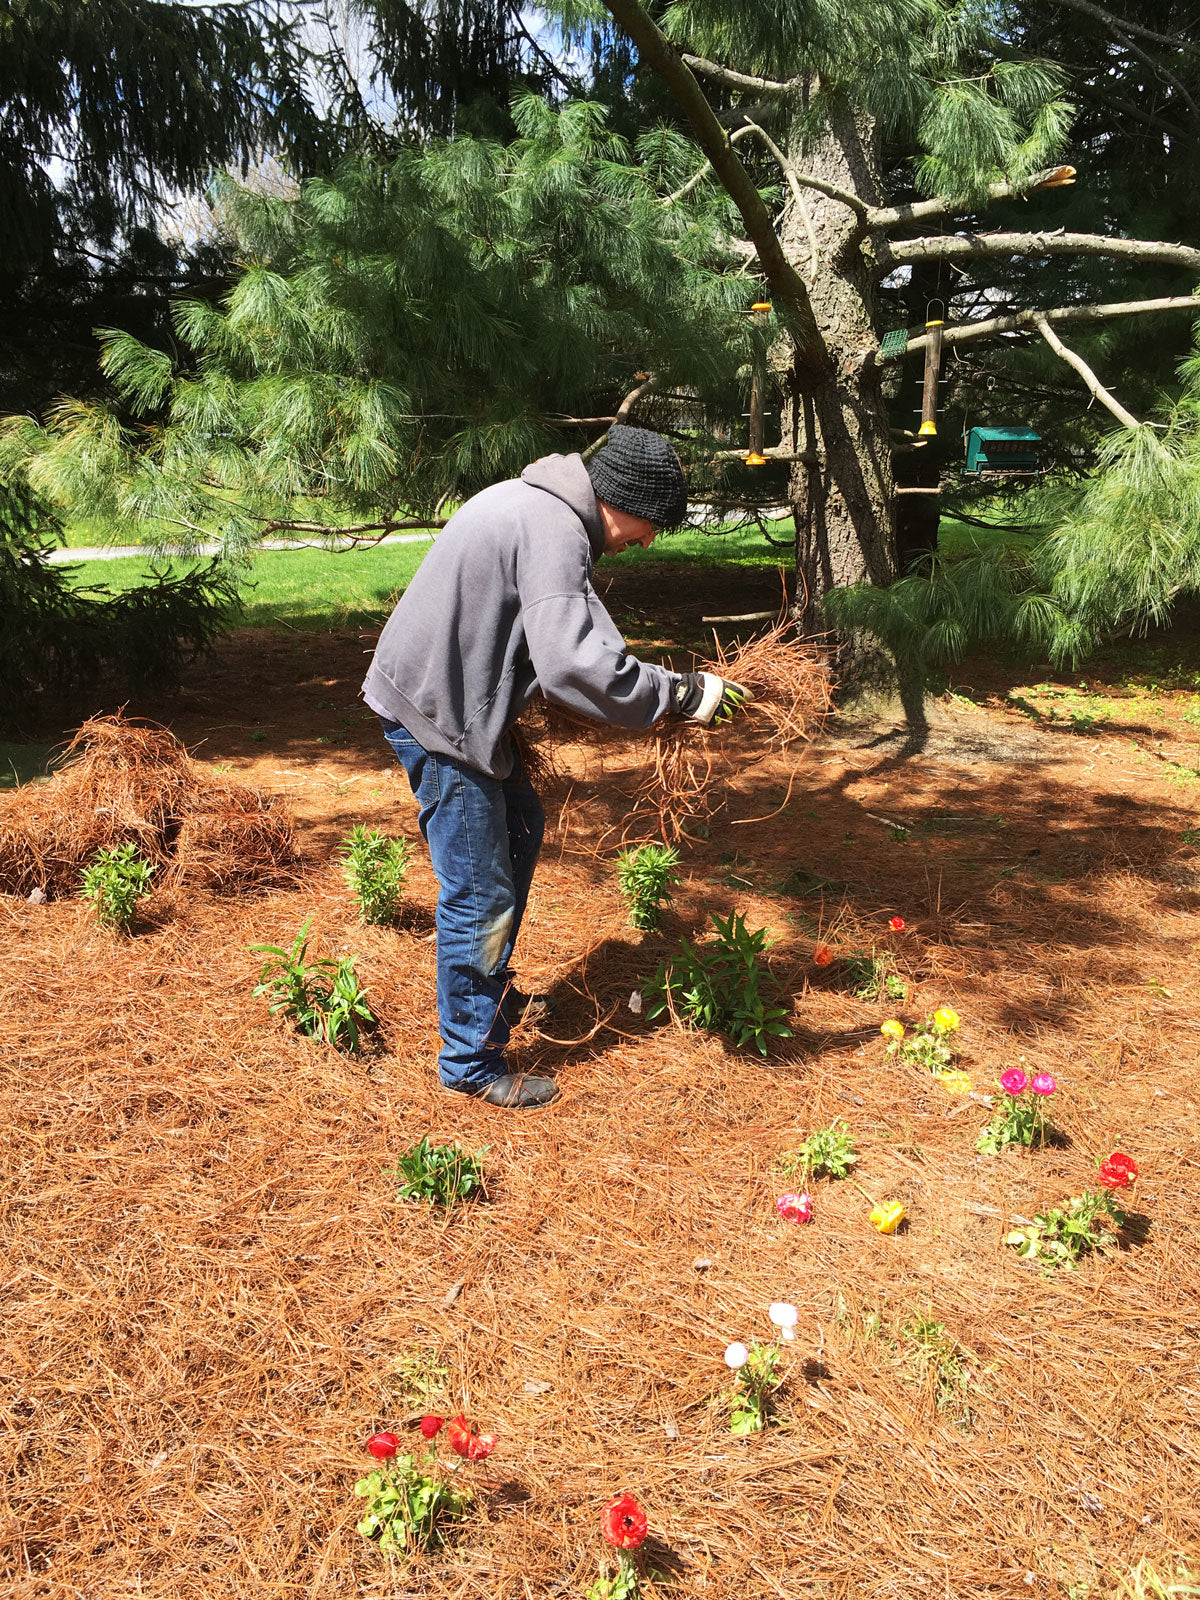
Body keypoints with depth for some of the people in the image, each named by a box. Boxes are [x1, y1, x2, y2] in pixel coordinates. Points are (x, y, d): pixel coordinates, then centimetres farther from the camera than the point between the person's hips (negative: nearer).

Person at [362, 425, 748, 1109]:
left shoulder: (540, 503, 11)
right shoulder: (555, 532, -23)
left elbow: (559, 636, 21)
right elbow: (575, 663, -36)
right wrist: (683, 693, -28)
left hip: (456, 698, 11)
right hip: (435, 714, -11)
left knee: (520, 828, 24)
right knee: (480, 892, -4)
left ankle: (489, 989, 39)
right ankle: (472, 1063, 10)